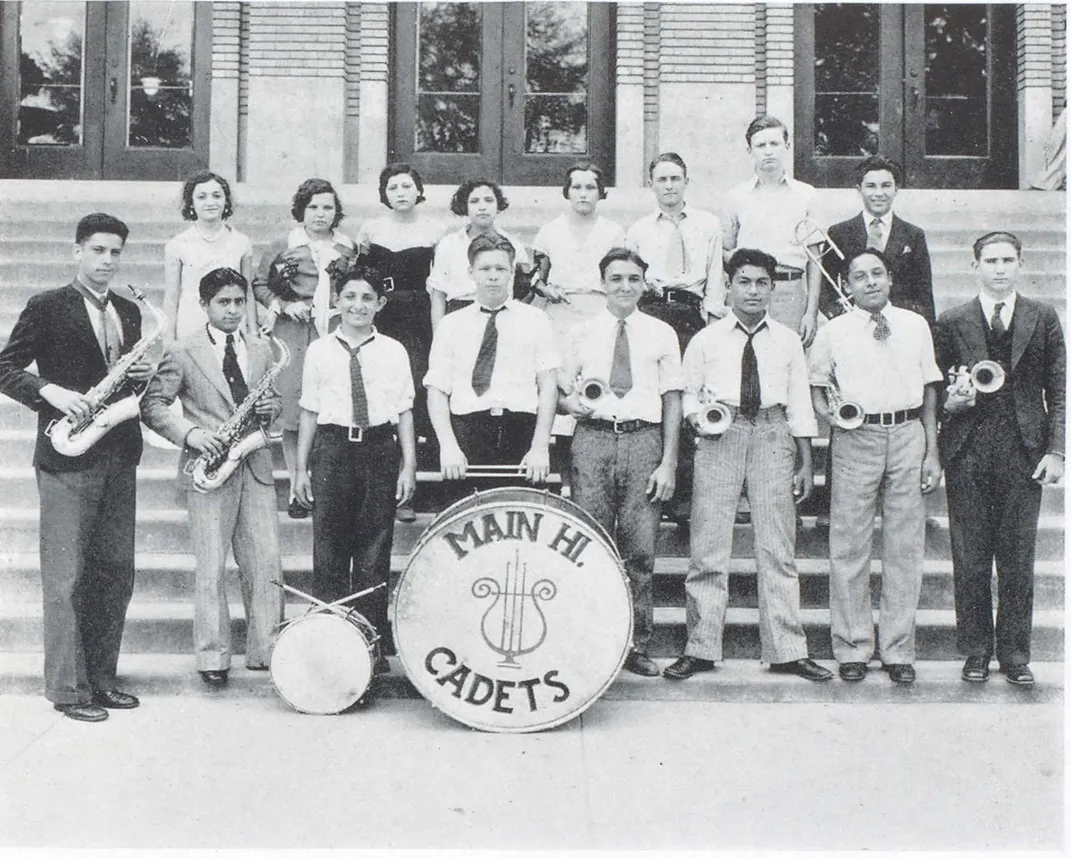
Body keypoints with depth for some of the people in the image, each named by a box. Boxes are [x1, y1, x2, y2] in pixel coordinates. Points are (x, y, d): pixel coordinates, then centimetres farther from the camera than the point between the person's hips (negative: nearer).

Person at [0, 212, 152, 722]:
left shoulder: (128, 312, 15)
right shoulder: (47, 308, -2)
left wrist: (144, 374, 0)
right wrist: (50, 391, -19)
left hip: (120, 456, 6)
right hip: (67, 458, -6)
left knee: (116, 571, 8)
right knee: (67, 576, -3)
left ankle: (101, 678, 19)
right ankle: (68, 689, 3)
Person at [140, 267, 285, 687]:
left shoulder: (261, 349, 13)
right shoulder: (183, 352, 0)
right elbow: (152, 405, -4)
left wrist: (271, 407, -1)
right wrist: (190, 433, -18)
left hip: (256, 467, 4)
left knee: (266, 565, 2)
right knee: (211, 570, -1)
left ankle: (265, 651, 11)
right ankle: (212, 658, 8)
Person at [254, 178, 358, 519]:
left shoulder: (349, 247, 14)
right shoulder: (284, 247, 6)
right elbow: (259, 284, 9)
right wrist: (284, 305, -5)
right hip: (294, 334, -2)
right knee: (294, 413, -2)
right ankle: (297, 487, 8)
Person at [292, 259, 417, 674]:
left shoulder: (394, 352, 8)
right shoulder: (319, 351, 8)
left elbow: (404, 411, 7)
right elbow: (309, 411, 9)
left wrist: (408, 465, 1)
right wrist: (301, 468, 6)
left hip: (380, 450, 0)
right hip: (332, 448, 0)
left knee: (375, 554, 3)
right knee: (329, 551, 1)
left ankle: (373, 646, 10)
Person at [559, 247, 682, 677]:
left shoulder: (662, 334, 12)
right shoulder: (581, 333, 12)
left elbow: (672, 400, 8)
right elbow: (560, 391, 14)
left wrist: (669, 463, 0)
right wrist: (571, 403, -11)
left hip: (643, 437, 0)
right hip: (593, 436, 0)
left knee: (640, 548, -1)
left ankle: (637, 645, 8)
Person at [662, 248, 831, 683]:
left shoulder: (788, 341, 12)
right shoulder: (706, 340, 9)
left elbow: (799, 403, 11)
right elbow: (688, 391, 14)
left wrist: (805, 463, 8)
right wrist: (696, 415, -9)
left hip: (772, 435, 1)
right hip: (720, 436, -1)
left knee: (777, 546, 2)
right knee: (708, 544, -2)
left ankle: (786, 650, 9)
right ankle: (701, 648, 6)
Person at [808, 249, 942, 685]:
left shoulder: (915, 326, 10)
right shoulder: (833, 332, 5)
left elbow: (929, 390, 12)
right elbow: (817, 385, 15)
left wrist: (932, 452, 8)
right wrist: (827, 411, -8)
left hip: (908, 434, 2)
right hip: (856, 437, -1)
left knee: (905, 548, 4)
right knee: (849, 547, 1)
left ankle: (898, 650, 14)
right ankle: (852, 648, 12)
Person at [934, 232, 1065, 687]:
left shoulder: (1043, 318, 8)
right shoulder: (951, 322, 7)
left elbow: (1057, 390, 6)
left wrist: (1055, 450, -2)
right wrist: (950, 402, -12)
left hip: (1023, 450, 0)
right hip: (967, 450, 0)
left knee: (1018, 559, 4)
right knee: (970, 559, 4)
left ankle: (1015, 653, 14)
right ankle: (976, 652, 15)